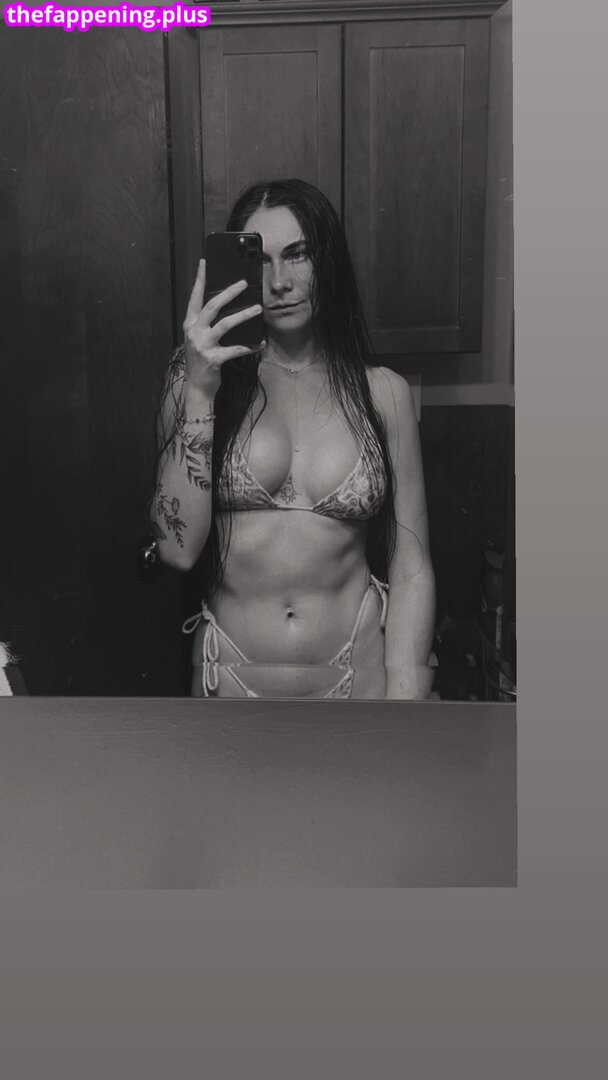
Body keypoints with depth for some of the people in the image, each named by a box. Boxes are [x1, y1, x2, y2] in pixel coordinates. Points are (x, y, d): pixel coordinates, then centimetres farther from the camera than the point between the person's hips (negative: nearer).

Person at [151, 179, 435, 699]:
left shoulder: (383, 392, -2)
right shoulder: (199, 377, -3)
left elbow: (411, 568, -4)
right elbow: (178, 549, -12)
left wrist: (403, 696, -12)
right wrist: (198, 392, -19)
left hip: (357, 676, 0)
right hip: (232, 680, 0)